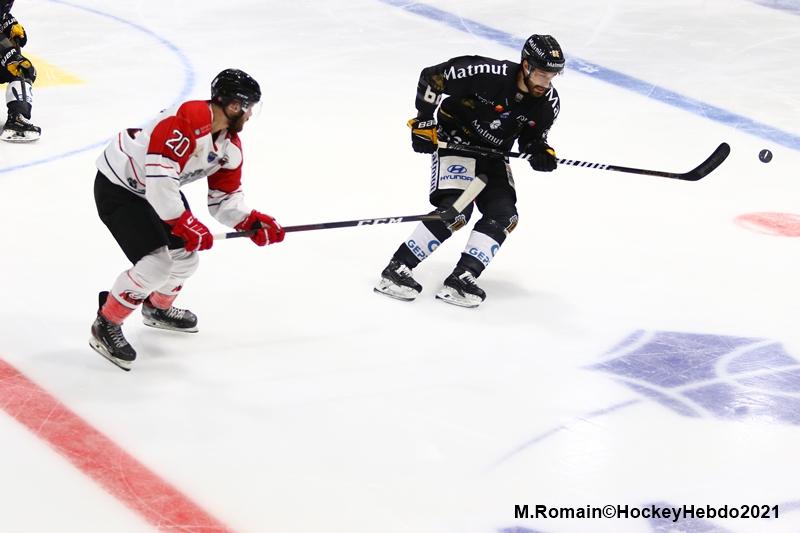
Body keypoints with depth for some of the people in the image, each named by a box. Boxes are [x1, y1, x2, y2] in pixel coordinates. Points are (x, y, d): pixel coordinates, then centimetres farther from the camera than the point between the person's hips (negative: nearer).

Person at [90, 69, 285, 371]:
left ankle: (157, 308, 44)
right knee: (156, 265, -18)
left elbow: (224, 199, 6)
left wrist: (252, 222, -13)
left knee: (186, 257, 15)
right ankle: (106, 326, -1)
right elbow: (159, 176, -36)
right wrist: (184, 223, -32)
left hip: (160, 189, 10)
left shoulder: (231, 147, -1)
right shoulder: (189, 119, -31)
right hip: (117, 186, -10)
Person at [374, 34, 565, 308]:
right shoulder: (487, 74, -28)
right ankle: (396, 270, -17)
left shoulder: (548, 103, -11)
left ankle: (460, 280, -10)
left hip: (492, 154, 6)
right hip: (455, 140, -6)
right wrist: (424, 122, -15)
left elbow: (532, 138, 7)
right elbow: (431, 76, -18)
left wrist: (541, 153, -16)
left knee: (503, 216, -10)